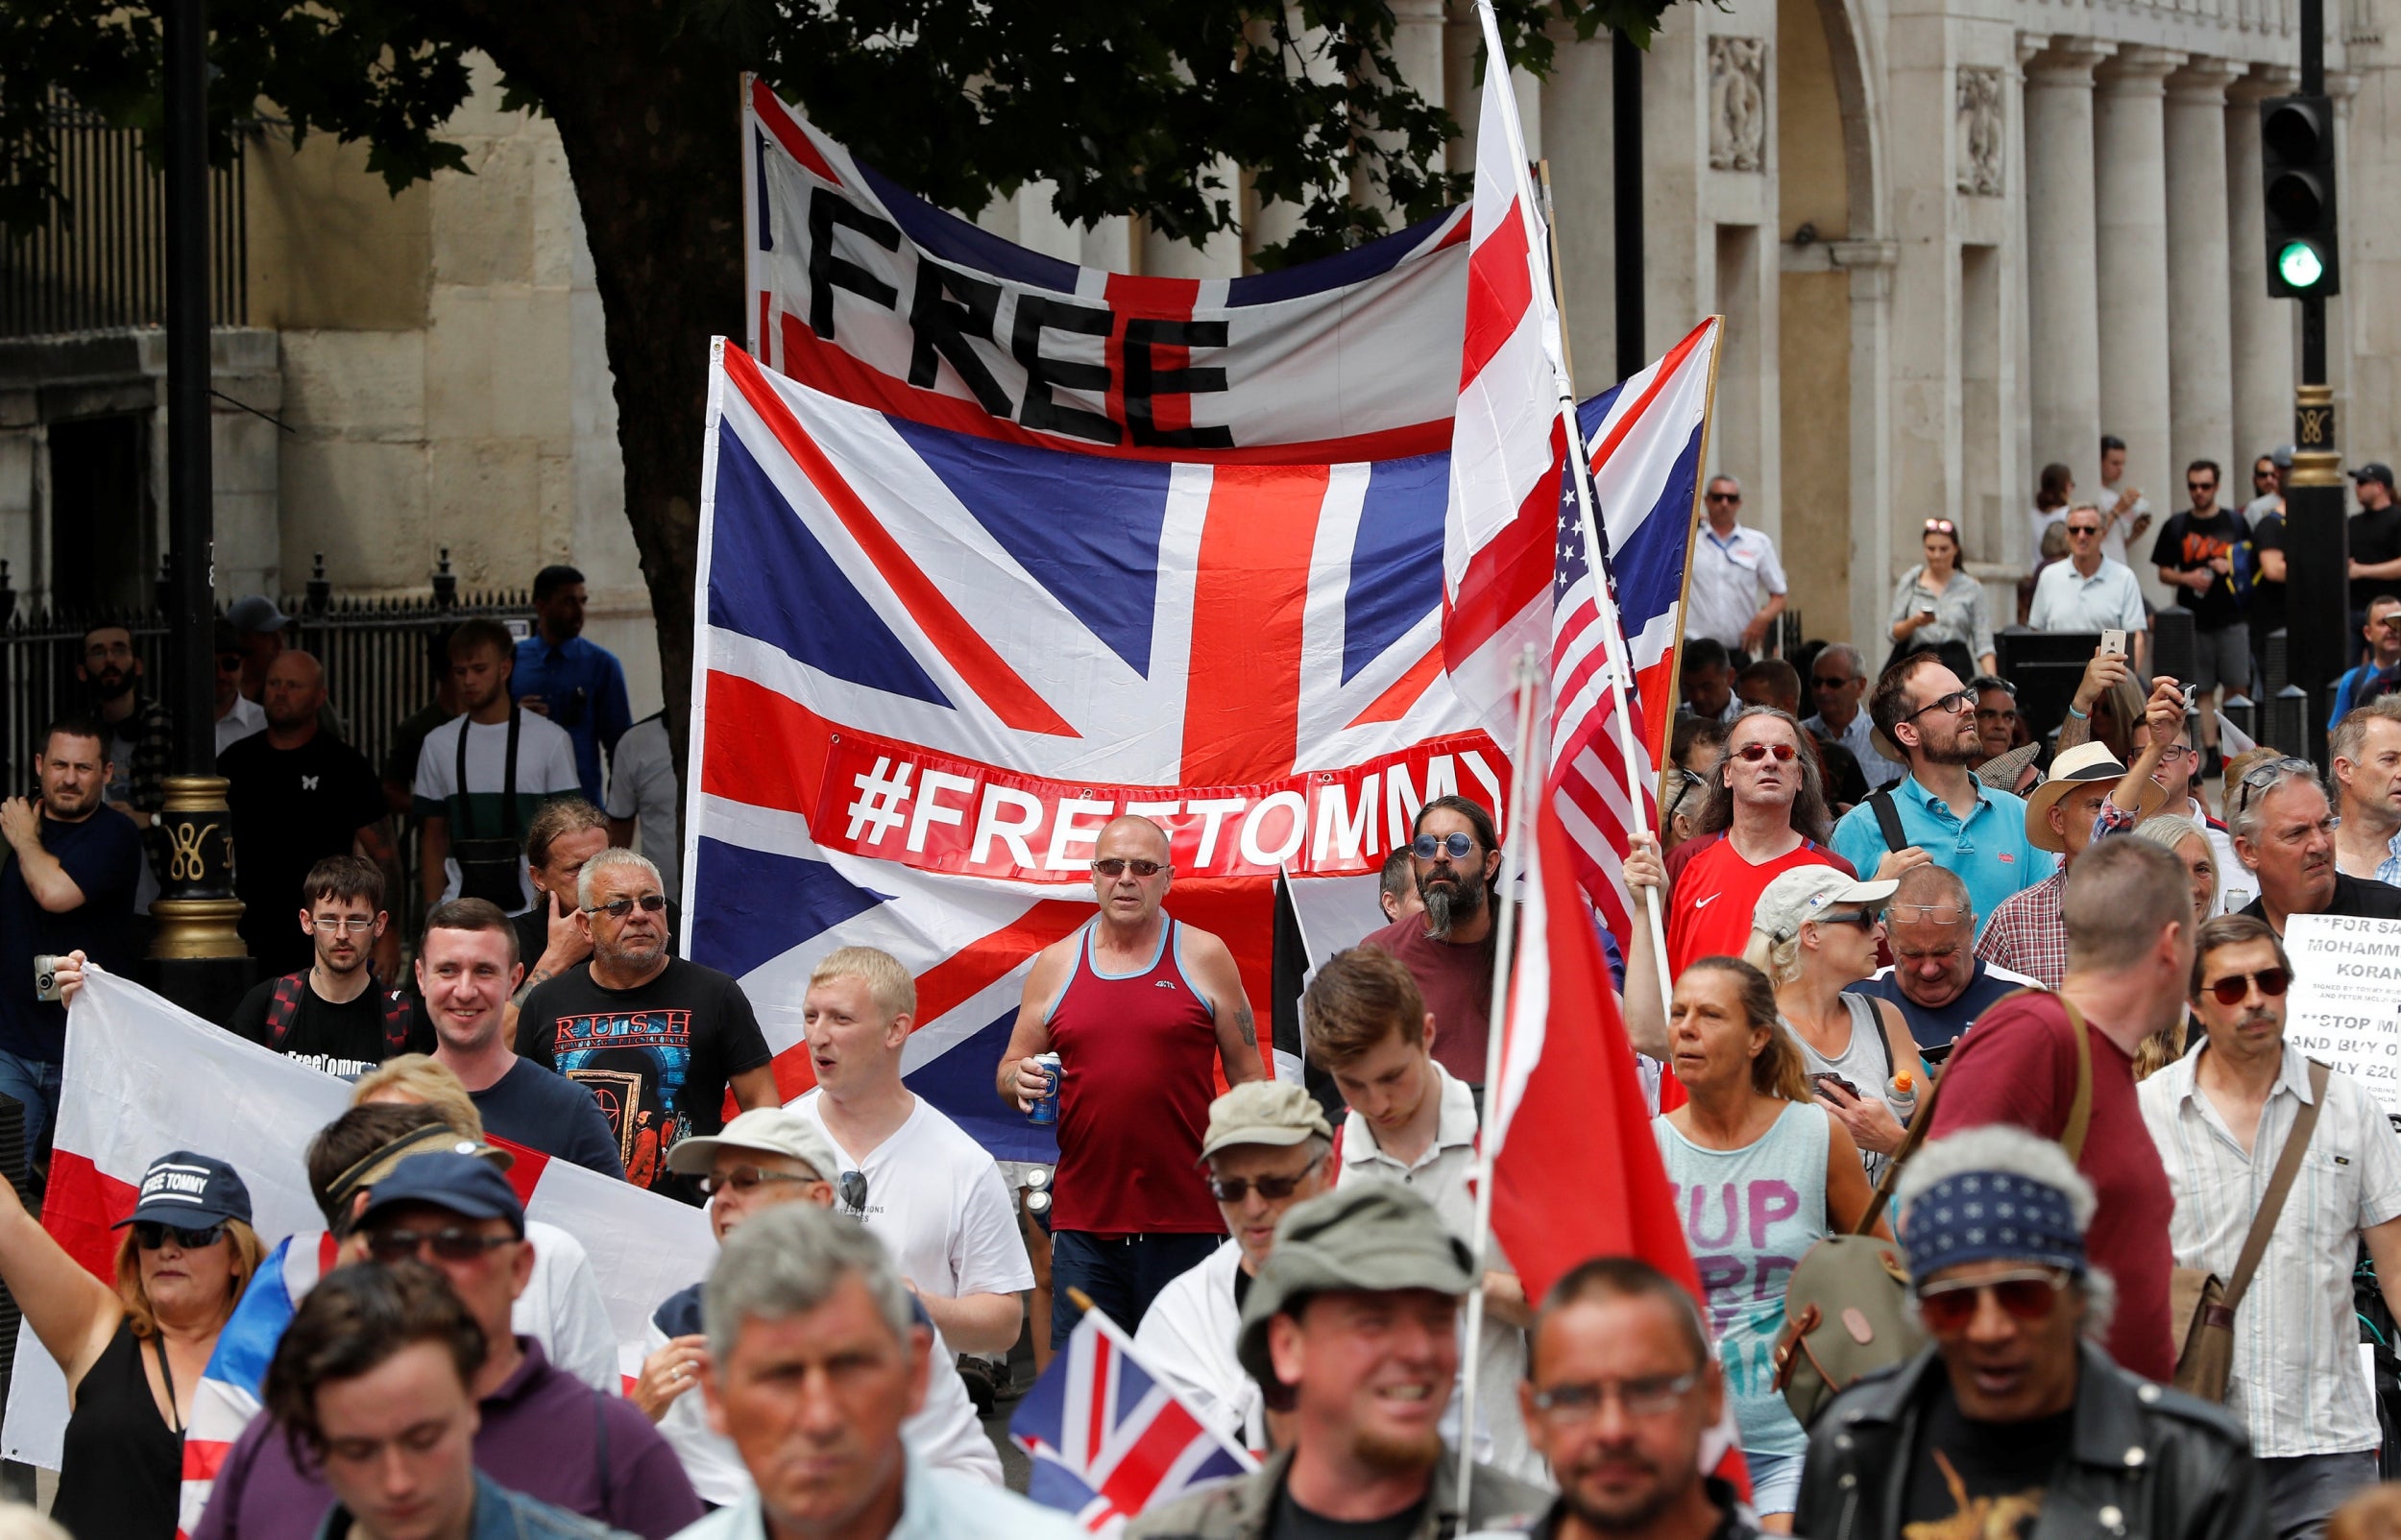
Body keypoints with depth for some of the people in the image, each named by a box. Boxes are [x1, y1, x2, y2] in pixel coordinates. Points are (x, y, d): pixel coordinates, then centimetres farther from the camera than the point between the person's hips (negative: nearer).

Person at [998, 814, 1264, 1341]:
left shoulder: (1204, 957, 4)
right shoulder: (1055, 966, 10)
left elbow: (1247, 1078, 6)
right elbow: (1010, 1072, 17)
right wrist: (1019, 1080, -8)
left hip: (1187, 1223, -2)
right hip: (1083, 1223, 2)